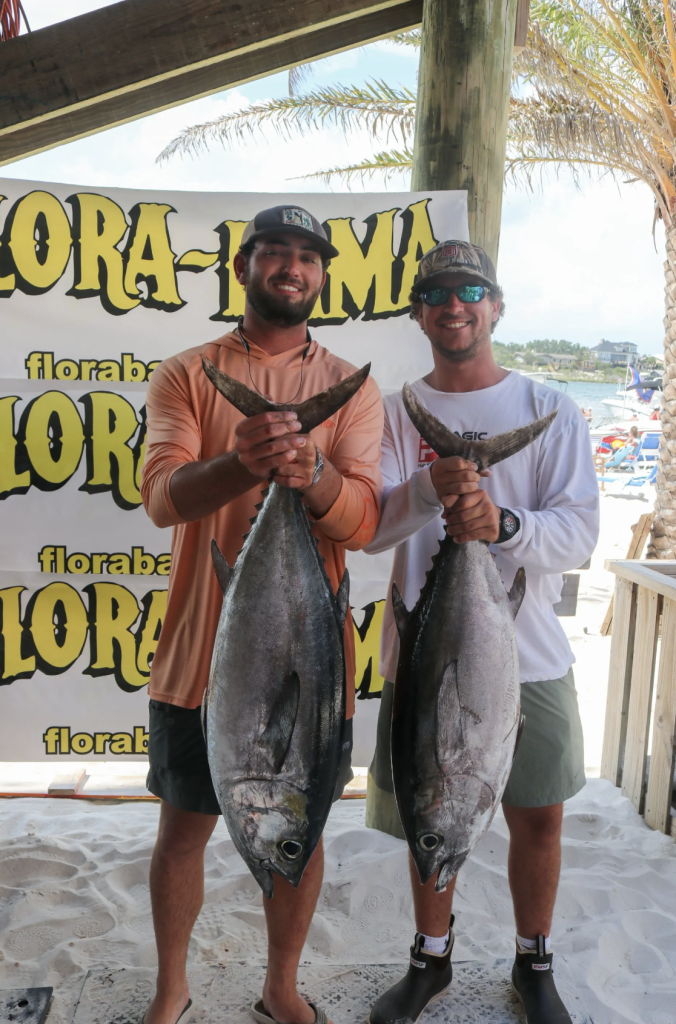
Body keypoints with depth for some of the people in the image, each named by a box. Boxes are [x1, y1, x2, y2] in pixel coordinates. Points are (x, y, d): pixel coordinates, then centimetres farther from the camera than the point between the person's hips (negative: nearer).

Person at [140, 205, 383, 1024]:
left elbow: (361, 524, -8)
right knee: (184, 828, 14)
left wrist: (313, 473, -30)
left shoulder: (352, 389, 3)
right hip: (201, 649, 0)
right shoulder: (185, 376, 1)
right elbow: (161, 495, -15)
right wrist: (239, 463, -36)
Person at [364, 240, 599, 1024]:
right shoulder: (395, 412, 0)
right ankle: (431, 959, 40)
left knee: (538, 816, 13)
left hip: (528, 656, 0)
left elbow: (580, 530, -9)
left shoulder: (550, 410, -1)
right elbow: (367, 527, -11)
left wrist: (504, 525, -29)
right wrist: (429, 489, -32)